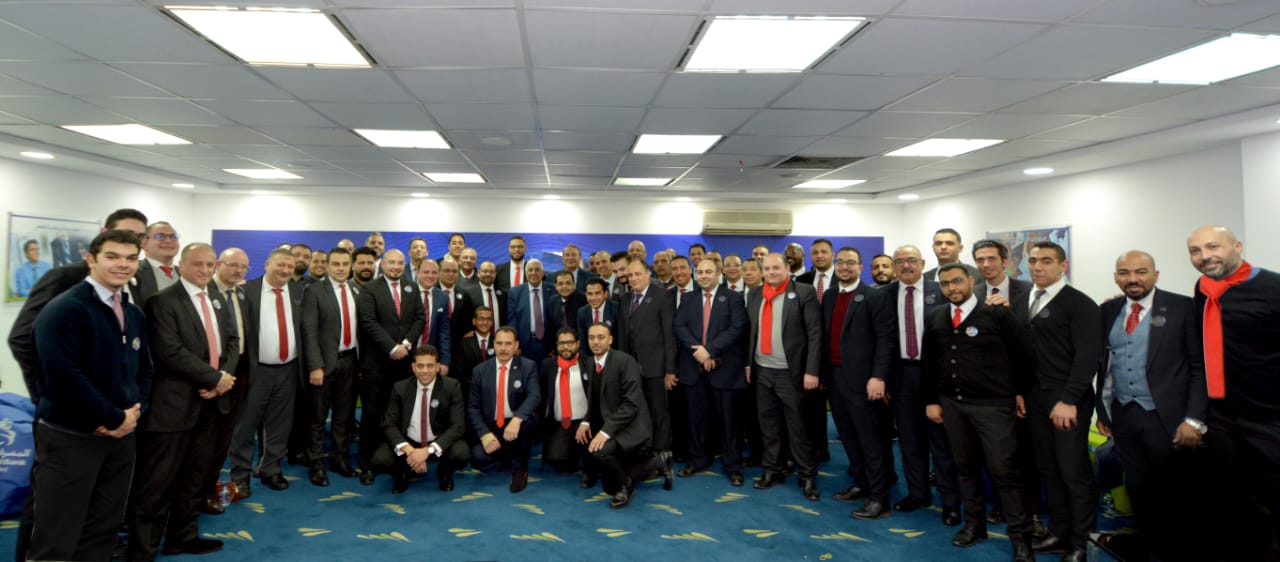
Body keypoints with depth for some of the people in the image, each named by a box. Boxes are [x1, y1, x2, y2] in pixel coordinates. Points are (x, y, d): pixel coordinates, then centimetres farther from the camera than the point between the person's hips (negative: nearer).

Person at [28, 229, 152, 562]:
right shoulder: (64, 309, -14)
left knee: (103, 529, 16)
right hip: (70, 437, -7)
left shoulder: (133, 314, 10)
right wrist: (115, 418, -16)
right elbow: (63, 377, -22)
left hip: (121, 434, 7)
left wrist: (135, 411, -3)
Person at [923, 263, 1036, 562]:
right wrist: (930, 400, 11)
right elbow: (928, 362, 13)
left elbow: (1024, 353, -1)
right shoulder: (935, 319, 8)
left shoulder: (997, 313, -7)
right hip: (951, 404, 5)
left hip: (993, 404, -5)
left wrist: (1020, 392, 1)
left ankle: (1020, 537, 10)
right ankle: (974, 524, 28)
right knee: (965, 467, 14)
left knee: (1004, 471, -2)